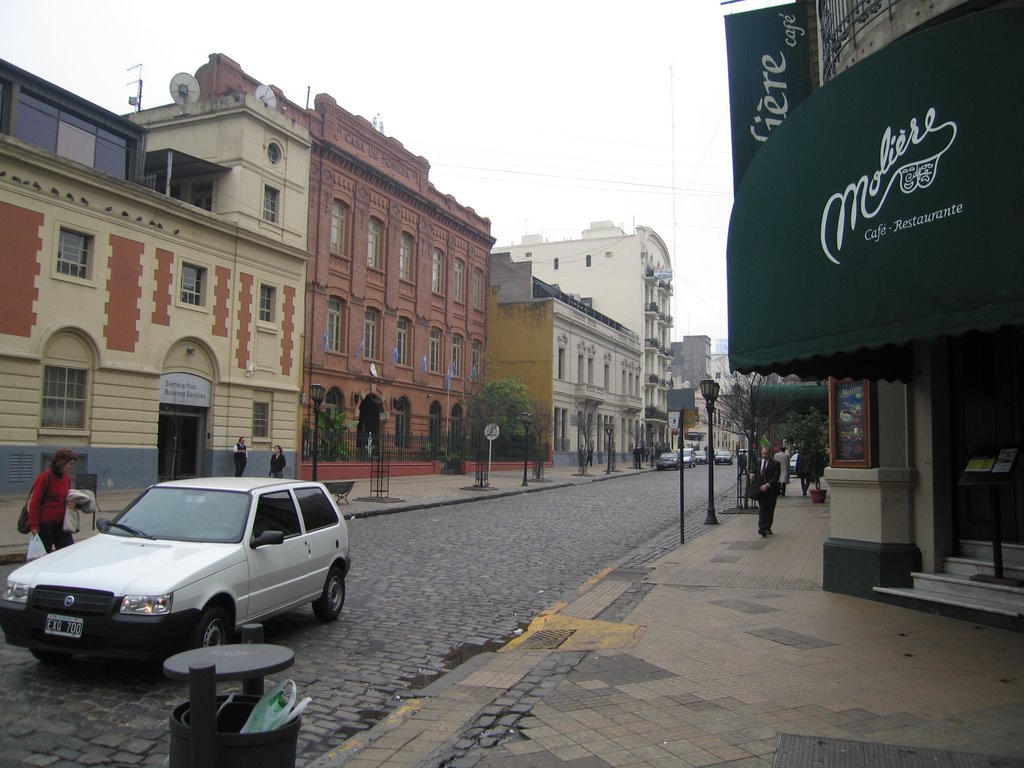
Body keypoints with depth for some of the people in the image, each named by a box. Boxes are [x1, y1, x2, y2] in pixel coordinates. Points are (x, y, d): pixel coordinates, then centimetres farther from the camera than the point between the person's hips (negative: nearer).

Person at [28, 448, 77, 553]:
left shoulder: (67, 477, 7)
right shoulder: (45, 477, -13)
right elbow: (34, 502, -12)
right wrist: (34, 525, -14)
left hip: (61, 522, 6)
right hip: (45, 524, -6)